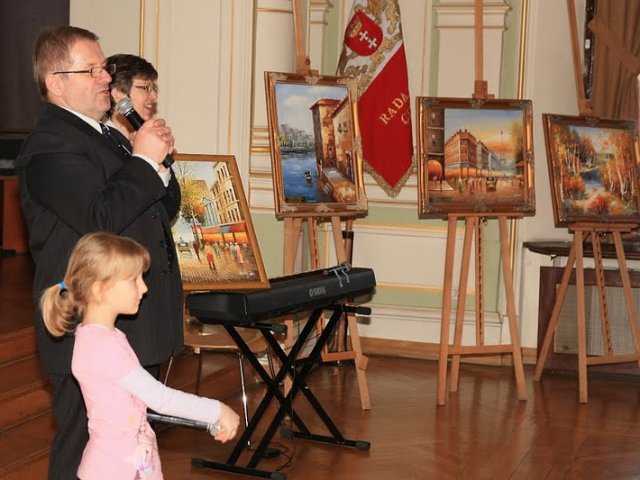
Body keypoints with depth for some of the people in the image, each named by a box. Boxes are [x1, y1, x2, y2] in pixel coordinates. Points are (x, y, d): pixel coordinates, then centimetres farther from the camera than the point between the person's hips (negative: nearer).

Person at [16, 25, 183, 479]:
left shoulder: (110, 136, 17)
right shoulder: (49, 147, -14)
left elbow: (165, 210, 18)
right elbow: (101, 218, -27)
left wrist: (158, 161, 0)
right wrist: (144, 160, -16)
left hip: (141, 328, 9)